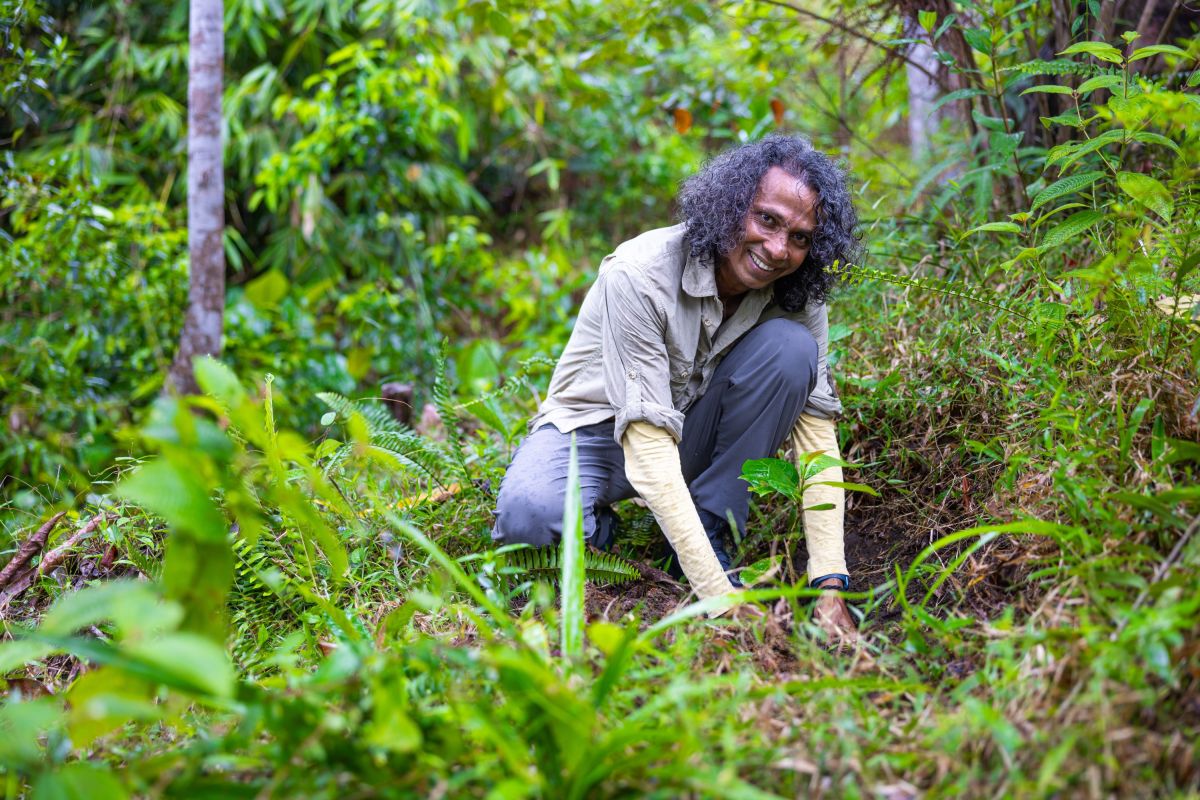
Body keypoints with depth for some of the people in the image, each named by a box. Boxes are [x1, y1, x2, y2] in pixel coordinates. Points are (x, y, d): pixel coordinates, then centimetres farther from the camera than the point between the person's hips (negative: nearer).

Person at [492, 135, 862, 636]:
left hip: (693, 433, 4)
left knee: (790, 347, -24)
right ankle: (596, 525, -2)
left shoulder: (797, 295, -15)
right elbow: (648, 443, -35)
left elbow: (816, 430, -18)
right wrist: (719, 594, -42)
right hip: (597, 429, -4)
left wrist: (830, 586, -31)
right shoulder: (637, 275, -31)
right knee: (531, 514, -38)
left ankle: (712, 530, -13)